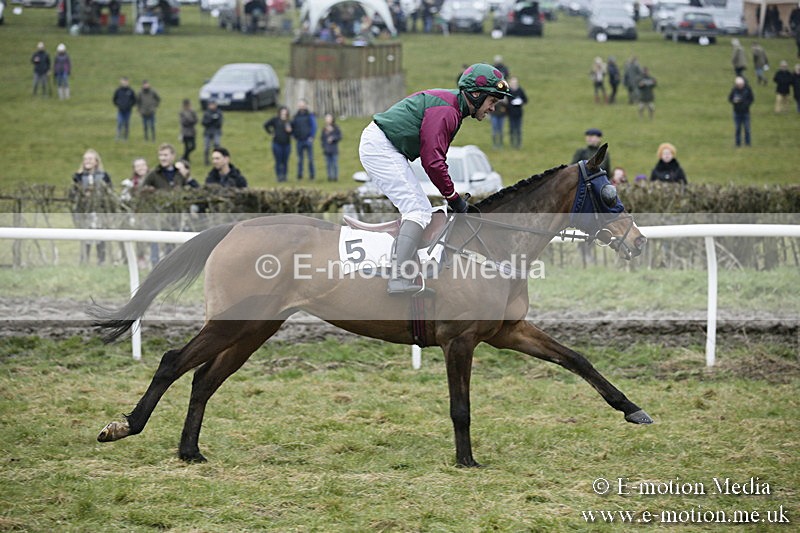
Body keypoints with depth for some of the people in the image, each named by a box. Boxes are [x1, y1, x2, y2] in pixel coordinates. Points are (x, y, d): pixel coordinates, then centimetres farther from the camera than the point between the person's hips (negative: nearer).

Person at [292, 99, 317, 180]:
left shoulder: (310, 115, 1)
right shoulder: (296, 116, 11)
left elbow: (314, 126, -2)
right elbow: (292, 127, 17)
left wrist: (311, 137, -10)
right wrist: (295, 137, 5)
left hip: (308, 140, -3)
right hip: (299, 141, 3)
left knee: (310, 158, -4)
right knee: (300, 159, 3)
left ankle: (311, 175, 1)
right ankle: (299, 174, 6)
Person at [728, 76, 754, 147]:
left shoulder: (748, 89, -8)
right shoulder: (734, 90, -7)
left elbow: (752, 99, 1)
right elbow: (729, 98, 0)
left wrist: (747, 104, -16)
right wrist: (734, 101, -21)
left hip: (745, 112, 0)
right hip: (737, 112, 0)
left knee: (747, 128, 2)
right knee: (737, 128, 3)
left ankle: (747, 143, 13)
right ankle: (738, 143, 12)